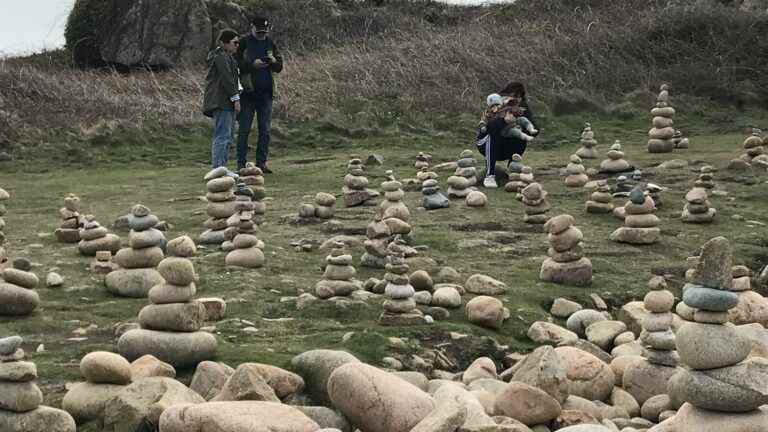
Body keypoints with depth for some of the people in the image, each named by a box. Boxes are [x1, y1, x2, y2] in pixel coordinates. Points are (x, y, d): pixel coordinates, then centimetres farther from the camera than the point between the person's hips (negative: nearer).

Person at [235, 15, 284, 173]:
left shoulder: (270, 44, 11)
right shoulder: (244, 43, -2)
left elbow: (279, 68, 12)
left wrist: (274, 61, -10)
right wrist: (253, 64, -22)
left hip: (266, 93, 4)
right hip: (248, 93, -4)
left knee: (265, 130, 6)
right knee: (244, 129, 0)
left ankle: (261, 162, 12)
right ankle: (241, 163, 4)